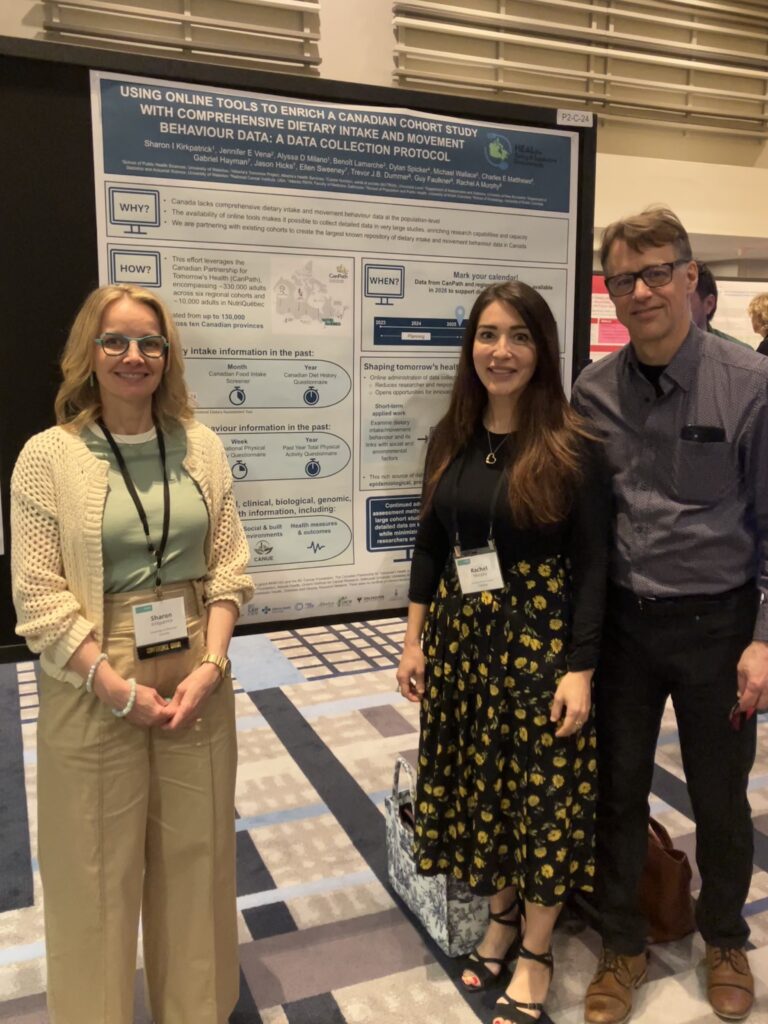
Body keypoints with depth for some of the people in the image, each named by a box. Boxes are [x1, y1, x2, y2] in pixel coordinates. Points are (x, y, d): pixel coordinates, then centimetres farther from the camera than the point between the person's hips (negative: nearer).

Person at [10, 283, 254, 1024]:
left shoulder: (201, 446, 1)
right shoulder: (48, 456, -8)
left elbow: (229, 567, 2)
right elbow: (38, 596, -10)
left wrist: (210, 664, -9)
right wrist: (116, 687, -14)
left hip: (195, 676, 3)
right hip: (93, 687, -3)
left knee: (195, 849, 16)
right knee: (99, 864, 11)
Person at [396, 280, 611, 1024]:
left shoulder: (572, 448, -10)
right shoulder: (450, 440, 4)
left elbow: (593, 566, -10)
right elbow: (429, 544, 9)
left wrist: (580, 669, -13)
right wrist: (414, 640, 7)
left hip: (540, 637, -4)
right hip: (460, 635, 5)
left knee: (542, 791, 6)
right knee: (479, 785, 14)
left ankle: (536, 952, 27)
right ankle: (501, 915, 37)